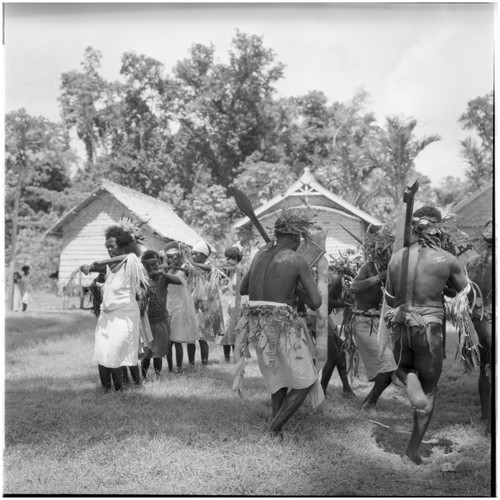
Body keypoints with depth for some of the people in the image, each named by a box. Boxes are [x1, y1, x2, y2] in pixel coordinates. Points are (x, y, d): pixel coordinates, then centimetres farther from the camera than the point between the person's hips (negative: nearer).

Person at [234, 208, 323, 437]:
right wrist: (295, 288, 8)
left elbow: (243, 289, 21)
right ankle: (275, 425, 1)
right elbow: (316, 302, -9)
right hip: (282, 324, -7)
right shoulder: (297, 260, -7)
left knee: (278, 381, 22)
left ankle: (277, 434, 21)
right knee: (305, 382, 10)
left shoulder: (260, 253, 10)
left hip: (256, 323, 7)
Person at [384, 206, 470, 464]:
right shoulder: (447, 260, -9)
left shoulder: (396, 257, -1)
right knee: (429, 391, 16)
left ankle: (409, 379, -3)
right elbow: (466, 292, 8)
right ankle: (413, 448, 18)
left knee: (403, 367, 32)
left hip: (401, 326, 2)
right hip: (430, 330, -2)